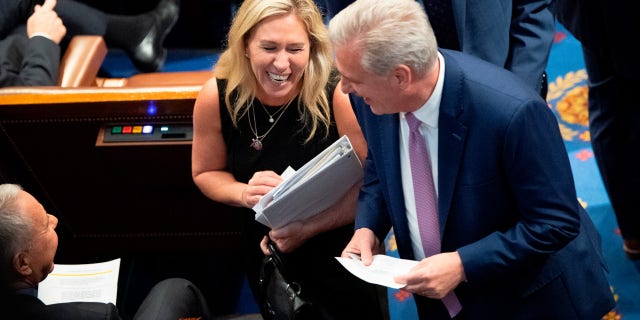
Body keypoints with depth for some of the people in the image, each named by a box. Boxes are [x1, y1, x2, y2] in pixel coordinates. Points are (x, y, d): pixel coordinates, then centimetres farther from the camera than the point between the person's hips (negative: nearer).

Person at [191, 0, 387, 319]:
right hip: (266, 253, 3)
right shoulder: (216, 98, -16)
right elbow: (206, 173, -1)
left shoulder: (338, 97, -25)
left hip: (341, 251, -2)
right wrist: (245, 194, -22)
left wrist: (309, 227, -27)